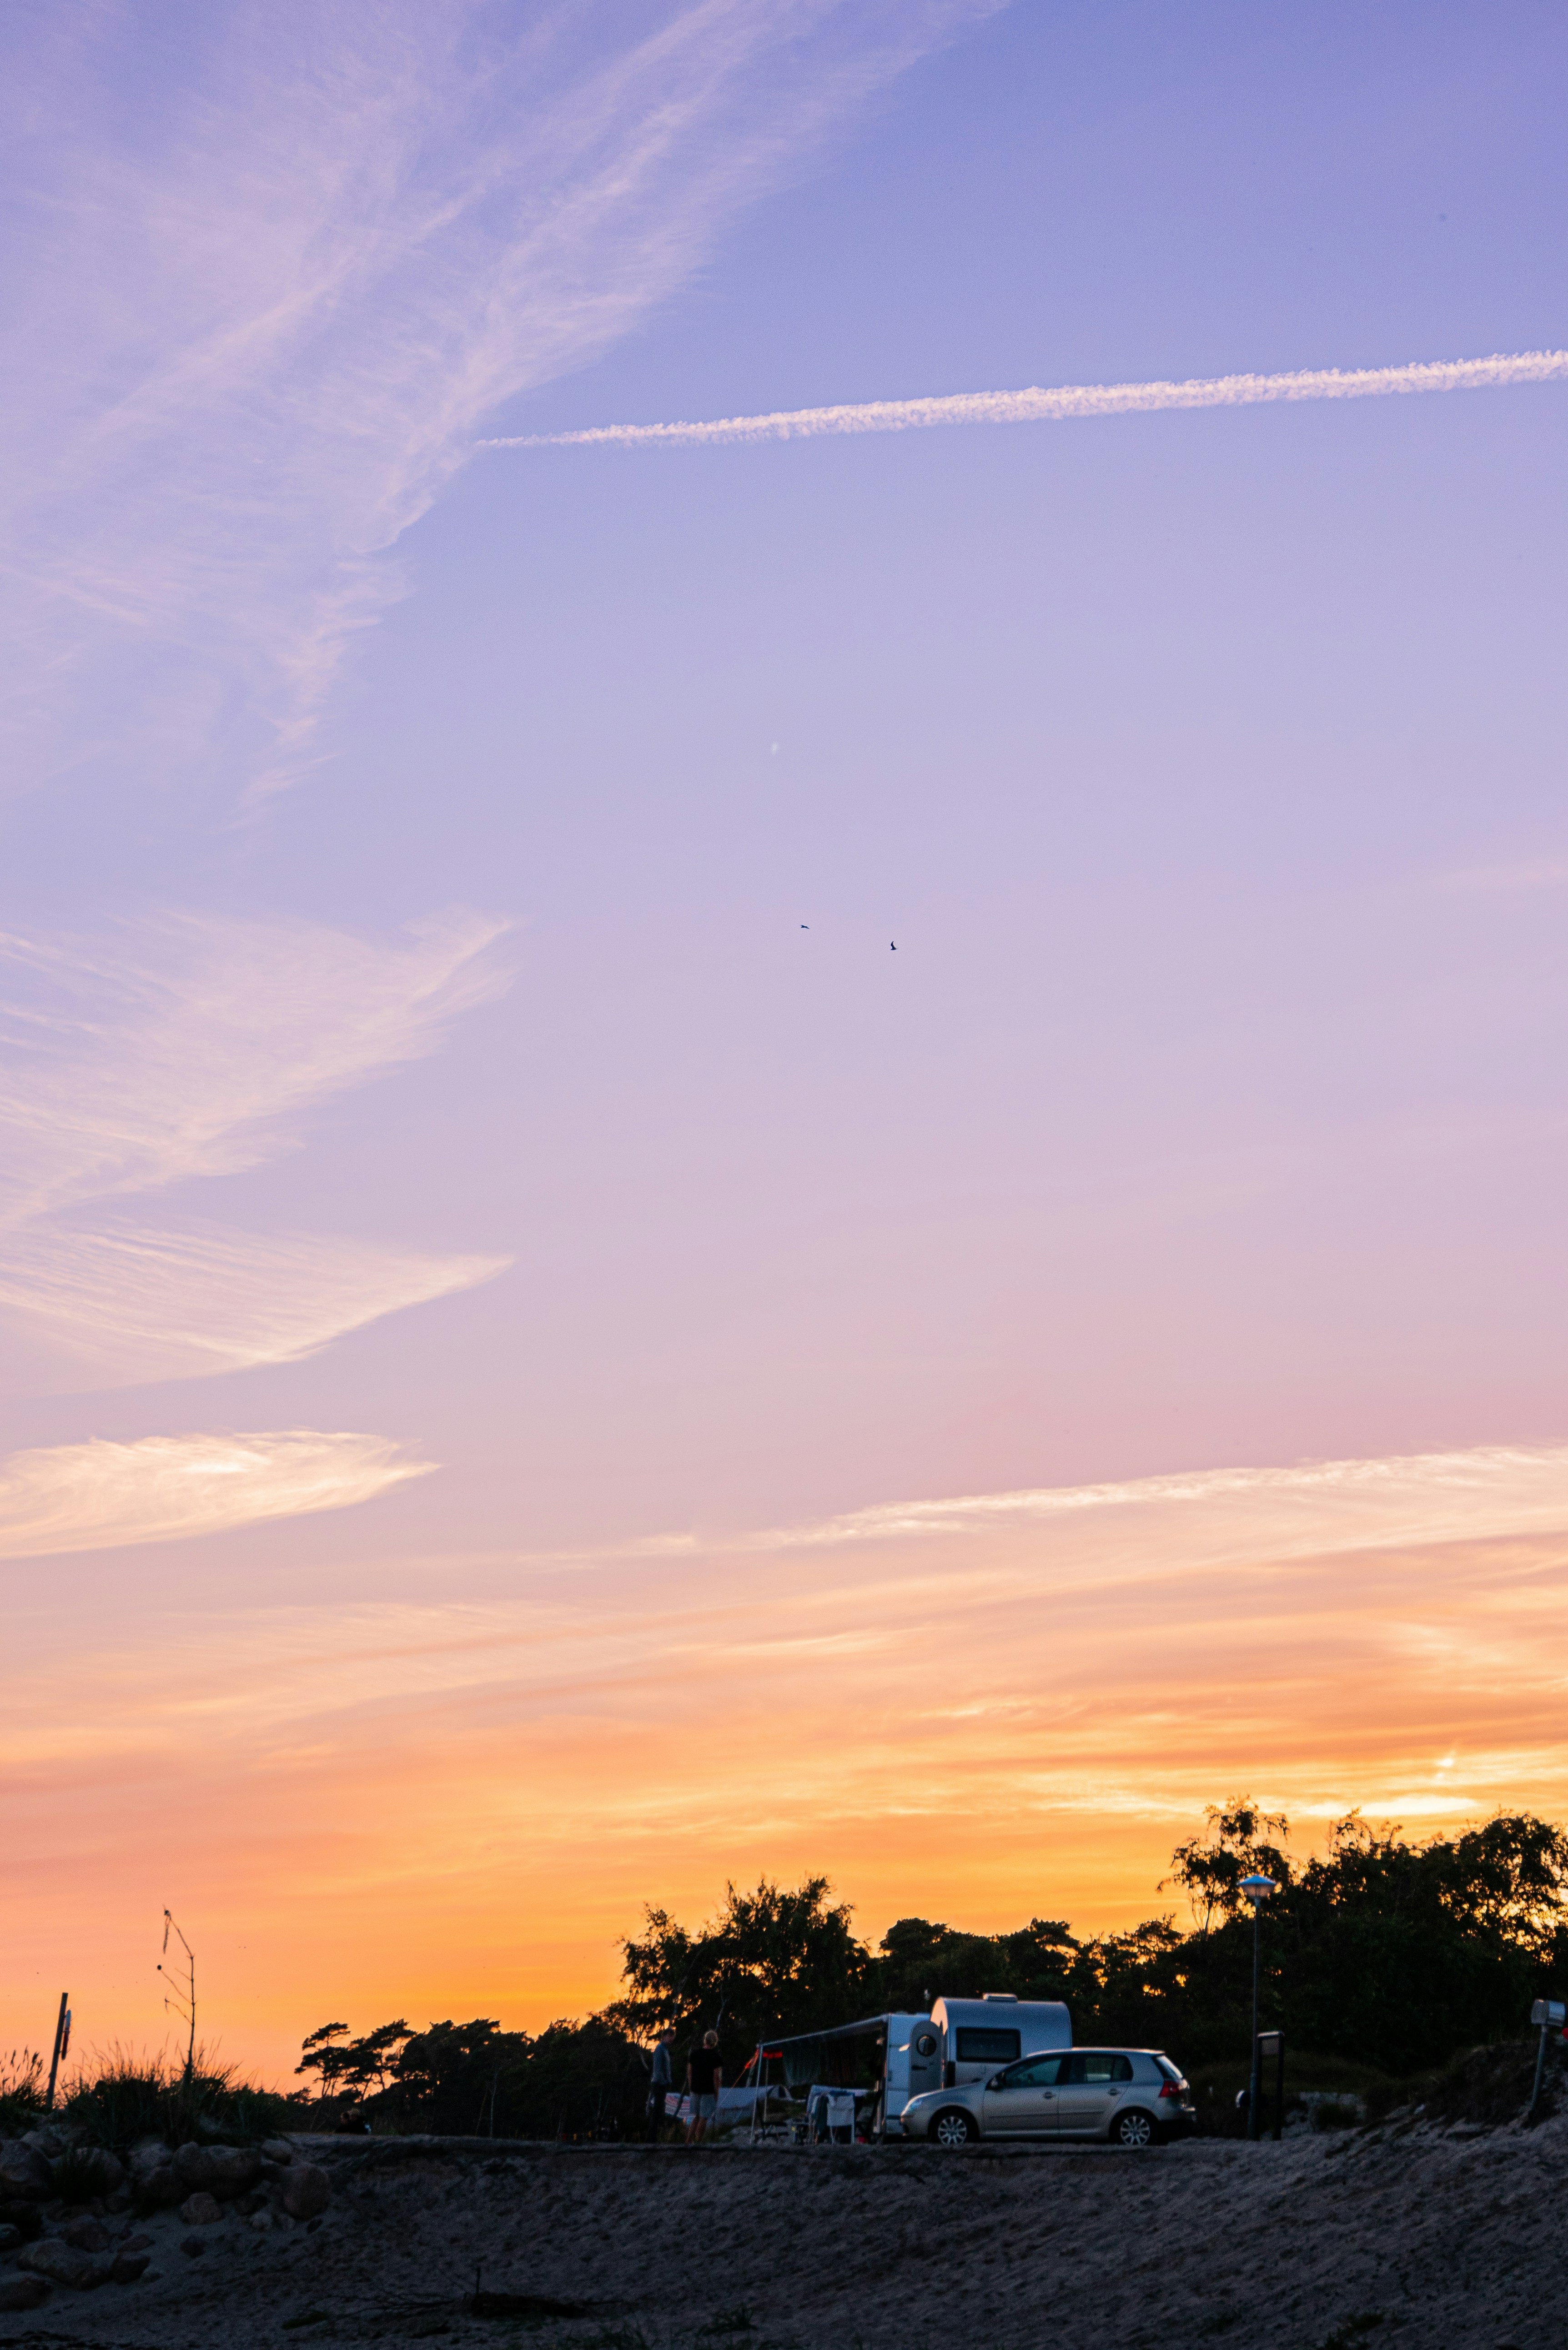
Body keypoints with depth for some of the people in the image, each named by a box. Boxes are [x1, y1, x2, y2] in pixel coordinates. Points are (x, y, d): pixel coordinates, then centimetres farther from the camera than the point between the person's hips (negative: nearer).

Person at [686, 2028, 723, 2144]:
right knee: (704, 2118, 2)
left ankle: (689, 2140, 9)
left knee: (696, 2117, 15)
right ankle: (698, 2141, 3)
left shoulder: (695, 2054, 4)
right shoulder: (715, 2057, -11)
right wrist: (717, 2093, -6)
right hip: (709, 2091, -5)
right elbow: (716, 2077, -13)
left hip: (695, 2090, 5)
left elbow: (689, 2072, 8)